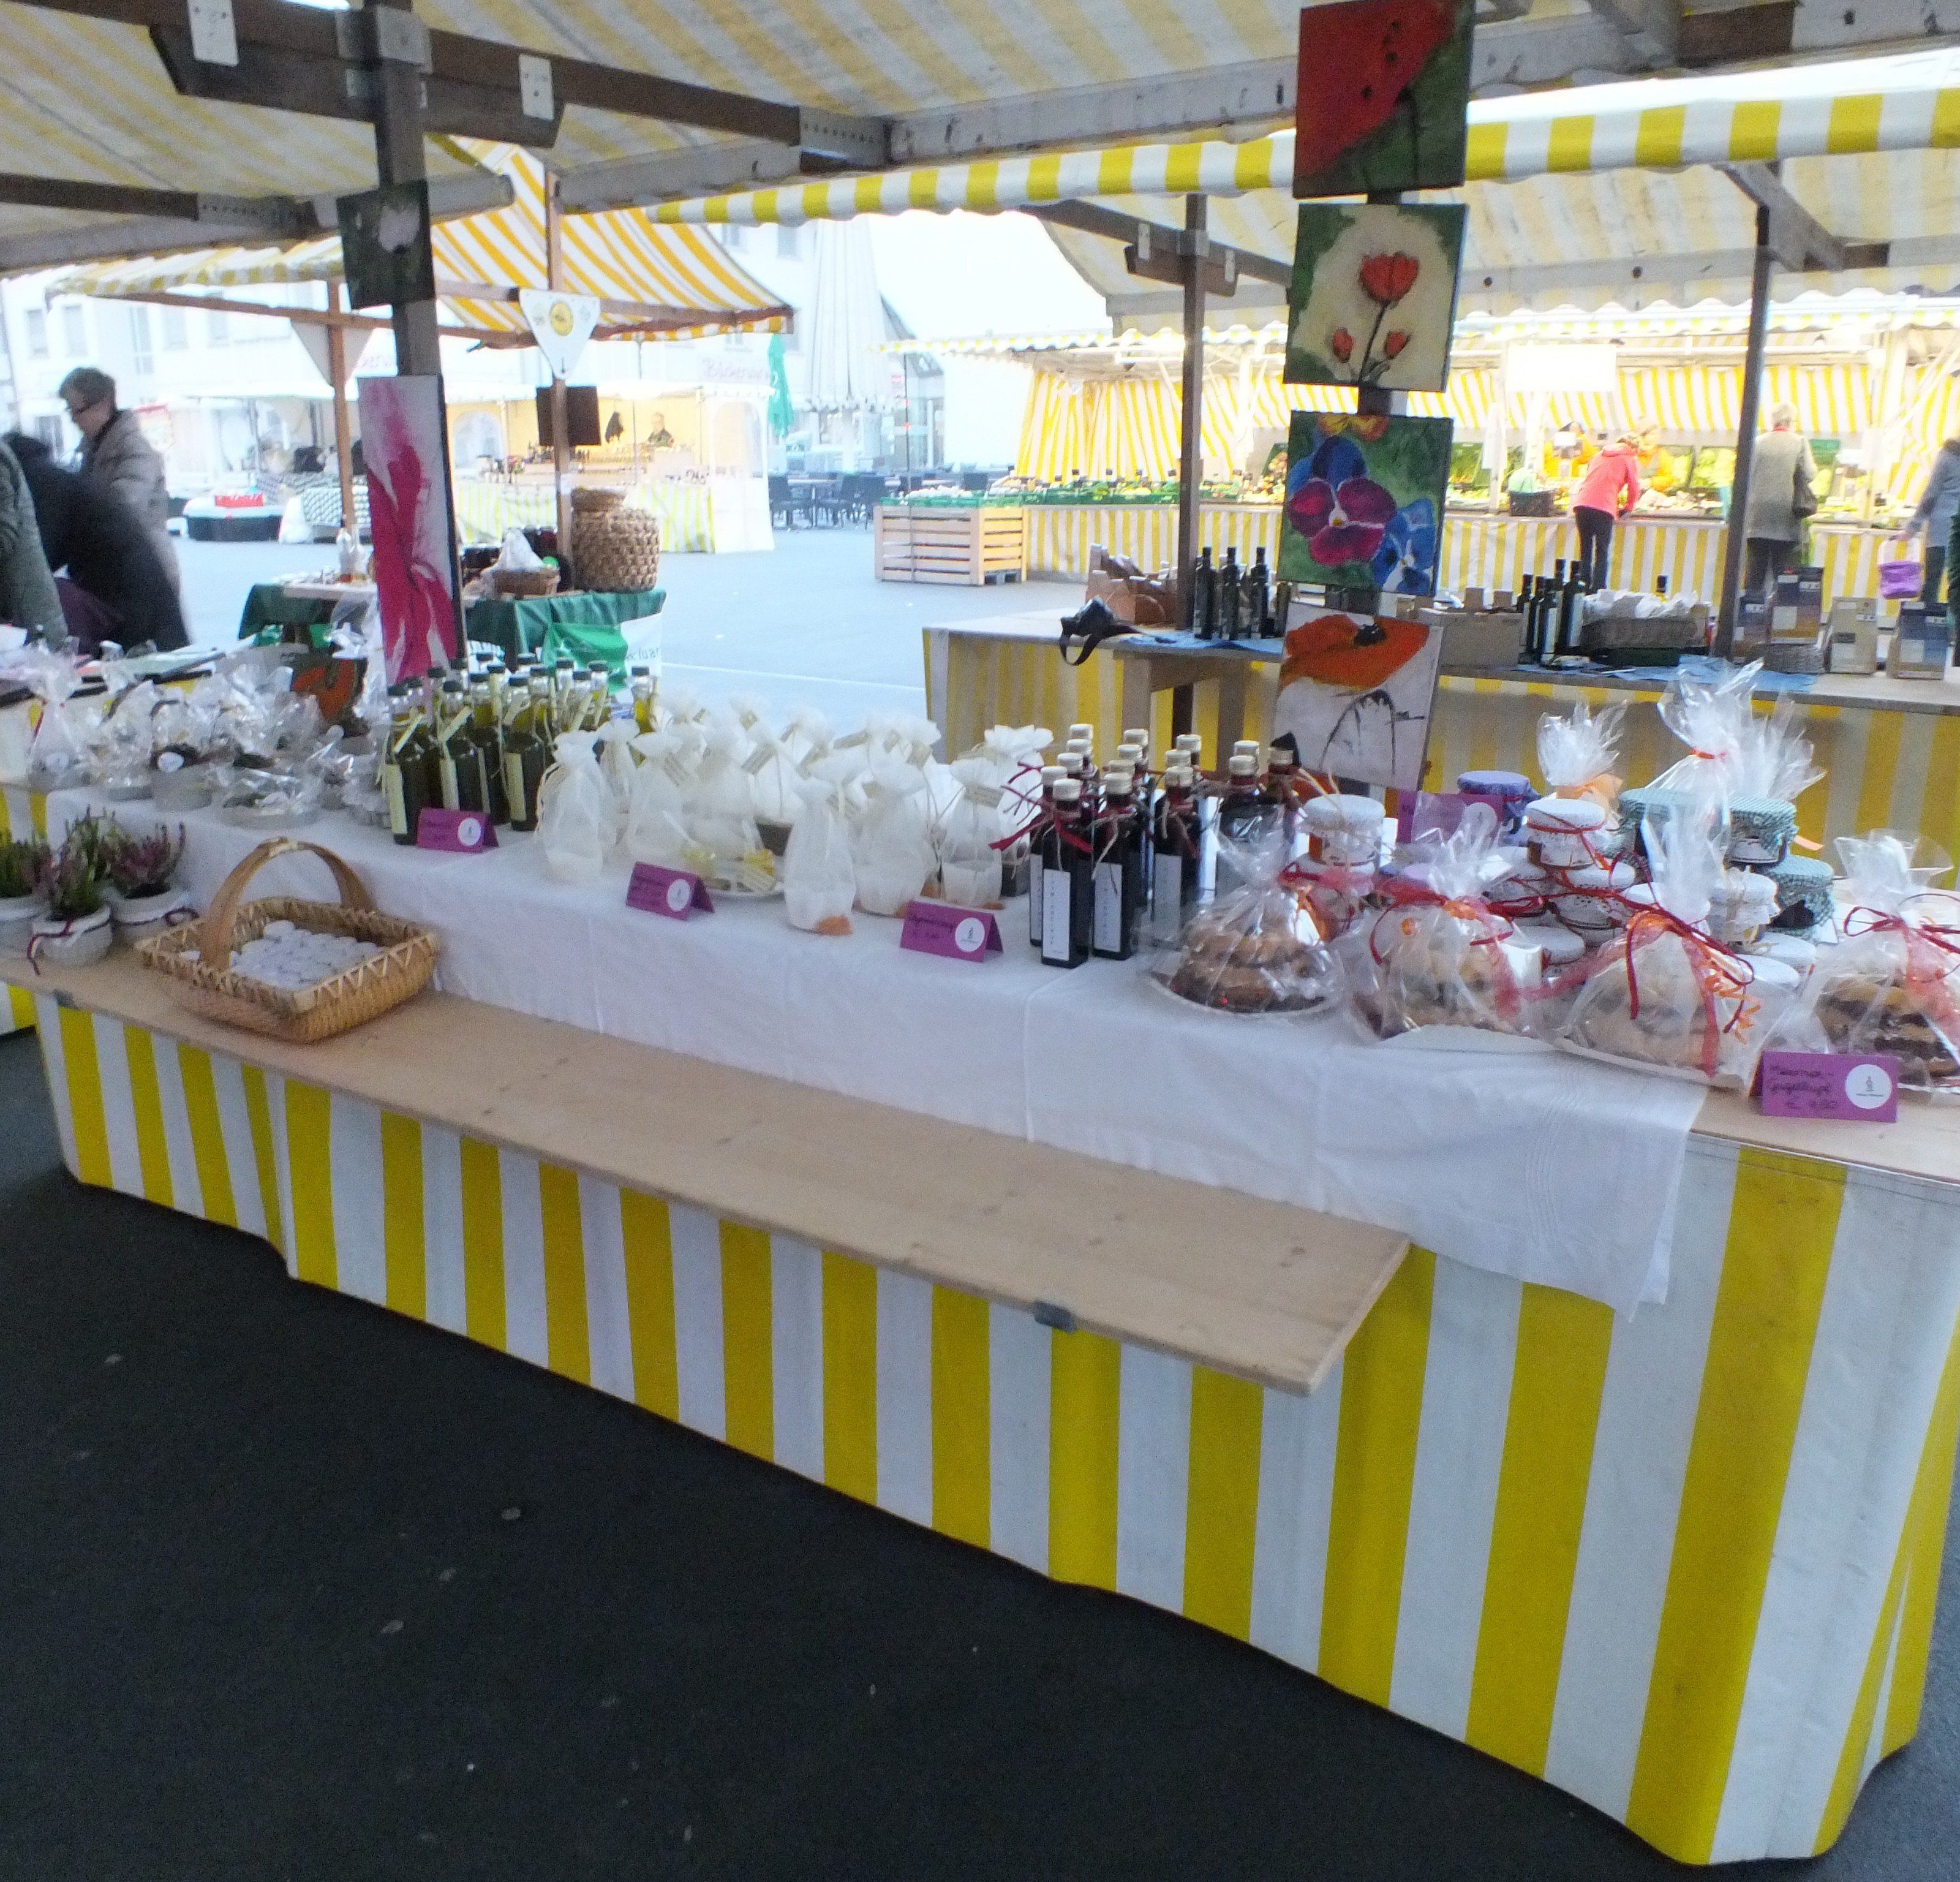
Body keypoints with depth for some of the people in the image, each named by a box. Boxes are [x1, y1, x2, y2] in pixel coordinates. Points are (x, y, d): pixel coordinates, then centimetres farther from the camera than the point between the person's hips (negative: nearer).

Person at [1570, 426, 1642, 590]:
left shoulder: (1601, 455, 29)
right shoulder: (1630, 460, 13)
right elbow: (1634, 489, 11)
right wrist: (1626, 509, 28)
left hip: (1581, 503, 5)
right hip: (1604, 507, -5)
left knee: (1585, 549, 12)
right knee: (1602, 552, -1)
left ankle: (1584, 585, 7)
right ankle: (1598, 589, -9)